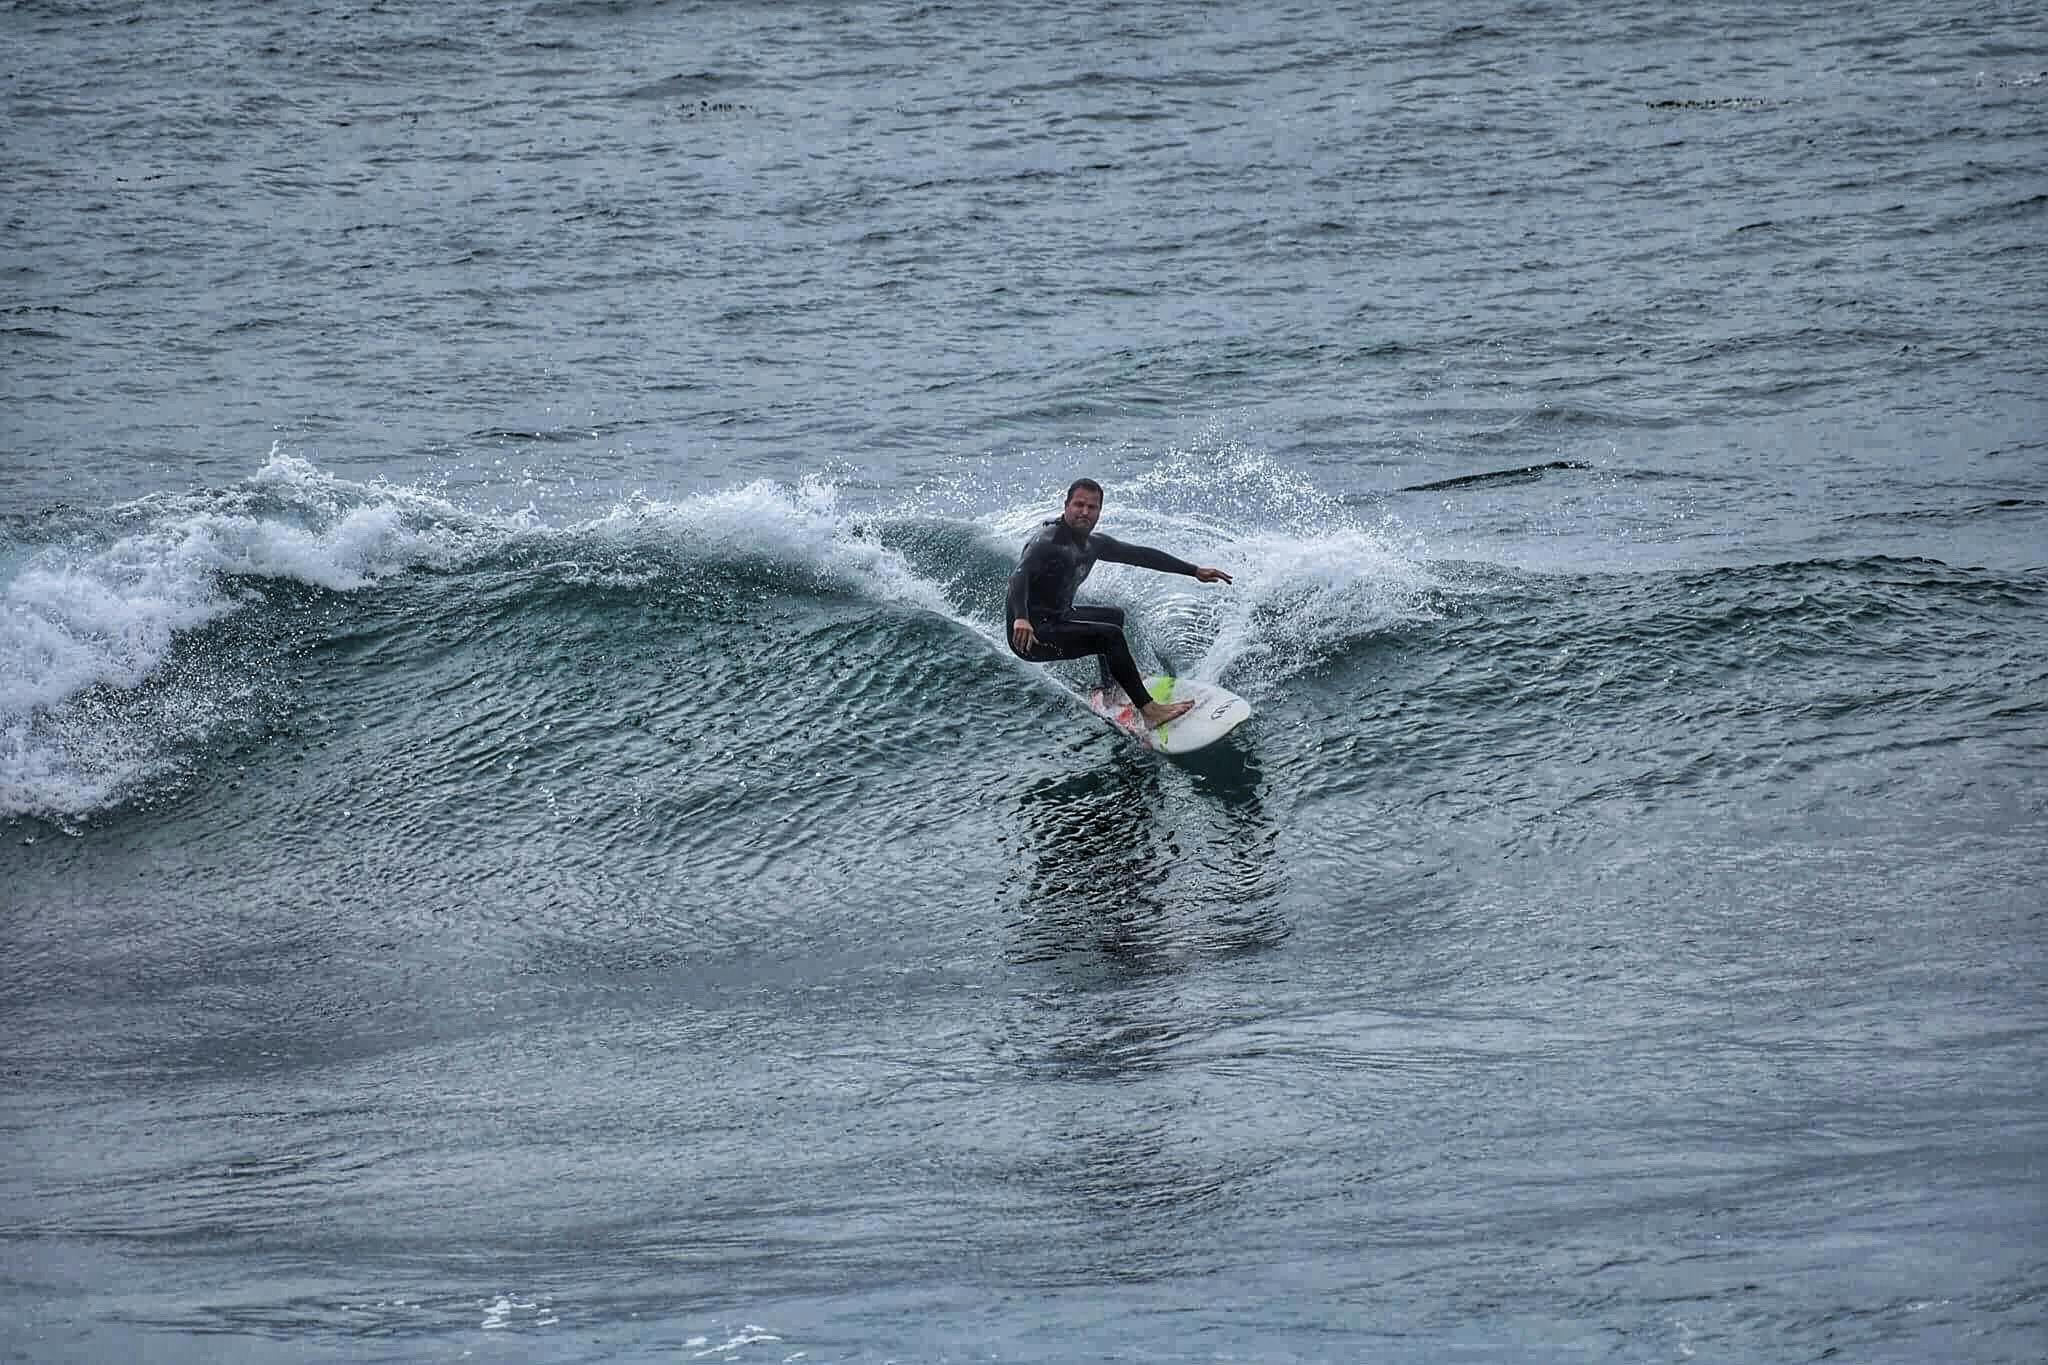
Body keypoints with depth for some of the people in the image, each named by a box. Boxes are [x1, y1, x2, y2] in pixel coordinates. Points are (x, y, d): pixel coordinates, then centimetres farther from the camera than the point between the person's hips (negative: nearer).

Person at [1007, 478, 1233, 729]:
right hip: (1033, 633, -10)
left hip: (1057, 618, 10)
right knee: (1111, 635, -23)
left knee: (1114, 616, 30)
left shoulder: (1092, 543, 7)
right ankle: (1149, 711, -22)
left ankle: (1109, 690, 38)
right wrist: (1020, 619, -55)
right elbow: (1020, 576, -36)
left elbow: (1140, 555, 14)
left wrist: (1195, 571, 16)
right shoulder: (1047, 541, -20)